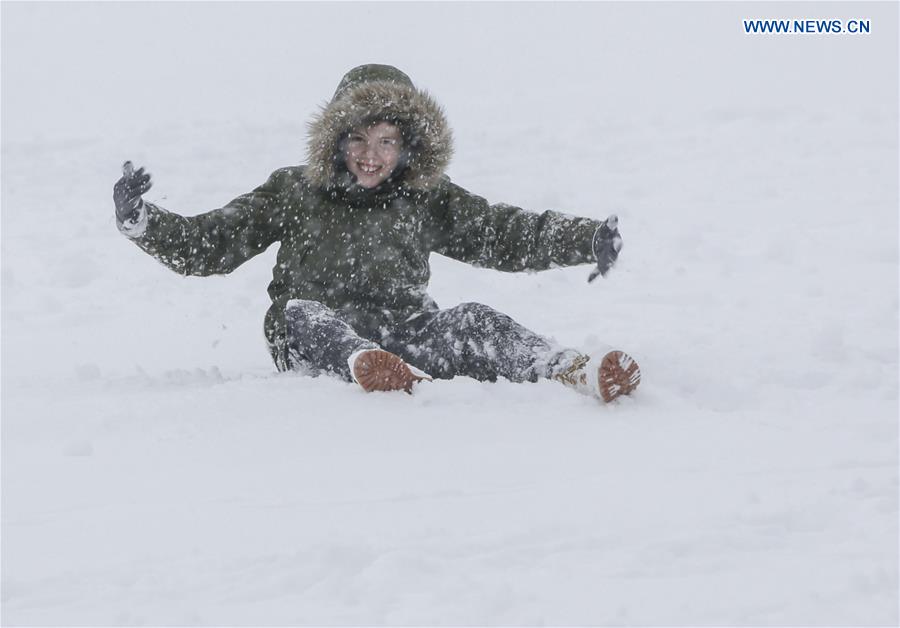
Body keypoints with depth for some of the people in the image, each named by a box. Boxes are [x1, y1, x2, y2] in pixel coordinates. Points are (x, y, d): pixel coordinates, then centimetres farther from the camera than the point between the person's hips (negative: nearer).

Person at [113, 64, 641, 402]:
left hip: (409, 339, 2)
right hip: (321, 349, -2)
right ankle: (363, 368, -68)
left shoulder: (428, 201, 18)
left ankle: (577, 374, -46)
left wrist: (589, 241, 4)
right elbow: (206, 245, 12)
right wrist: (140, 221, -4)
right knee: (302, 314, -34)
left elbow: (505, 235, 16)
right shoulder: (293, 193, 14)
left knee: (472, 322, -25)